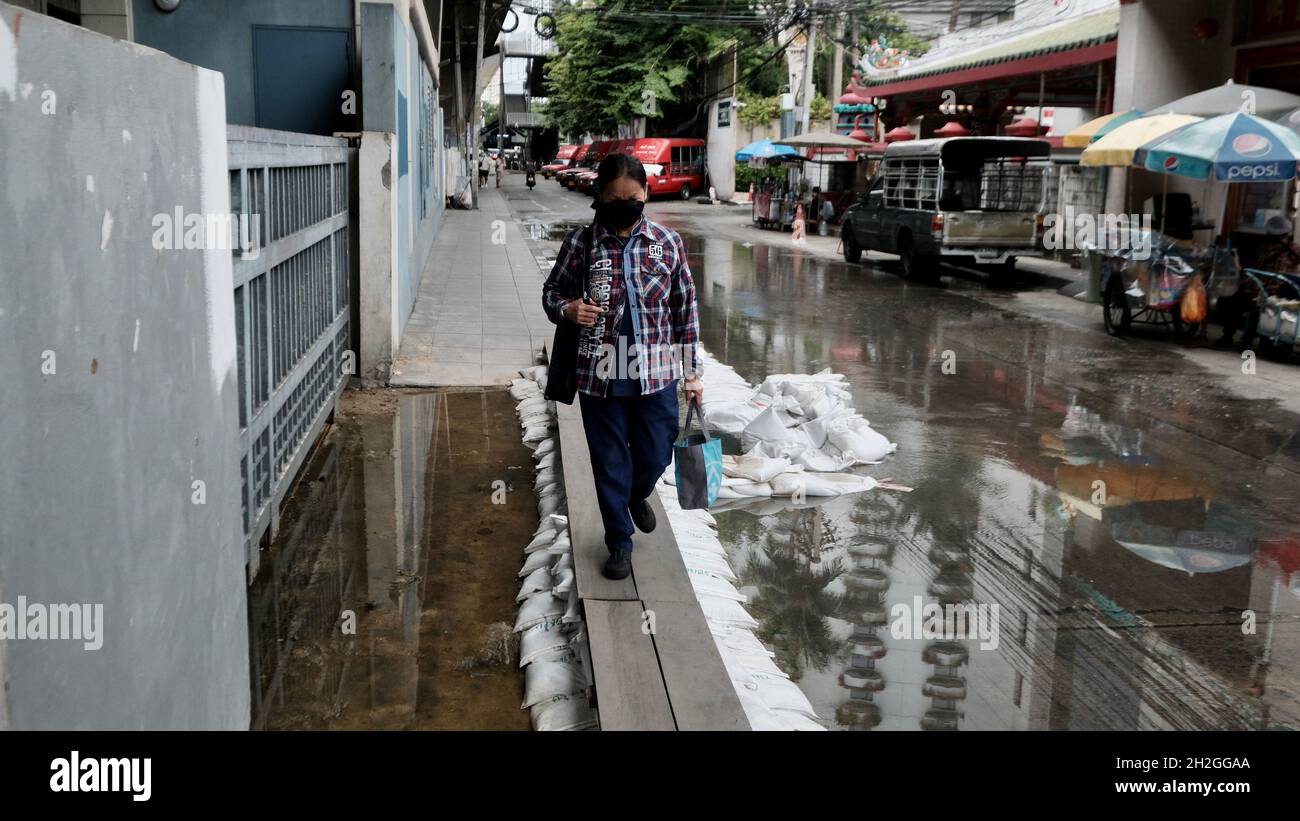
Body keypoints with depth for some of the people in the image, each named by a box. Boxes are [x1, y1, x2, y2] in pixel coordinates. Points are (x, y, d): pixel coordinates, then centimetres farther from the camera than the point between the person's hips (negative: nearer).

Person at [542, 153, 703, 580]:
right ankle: (619, 542, 30)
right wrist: (568, 309, -17)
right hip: (601, 378, -1)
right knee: (610, 463, 10)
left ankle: (637, 496, 49)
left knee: (654, 456, 13)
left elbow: (685, 309, 5)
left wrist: (692, 372, 6)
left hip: (656, 376, 1)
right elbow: (552, 292, 7)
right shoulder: (581, 242, -5)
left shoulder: (667, 242, -2)